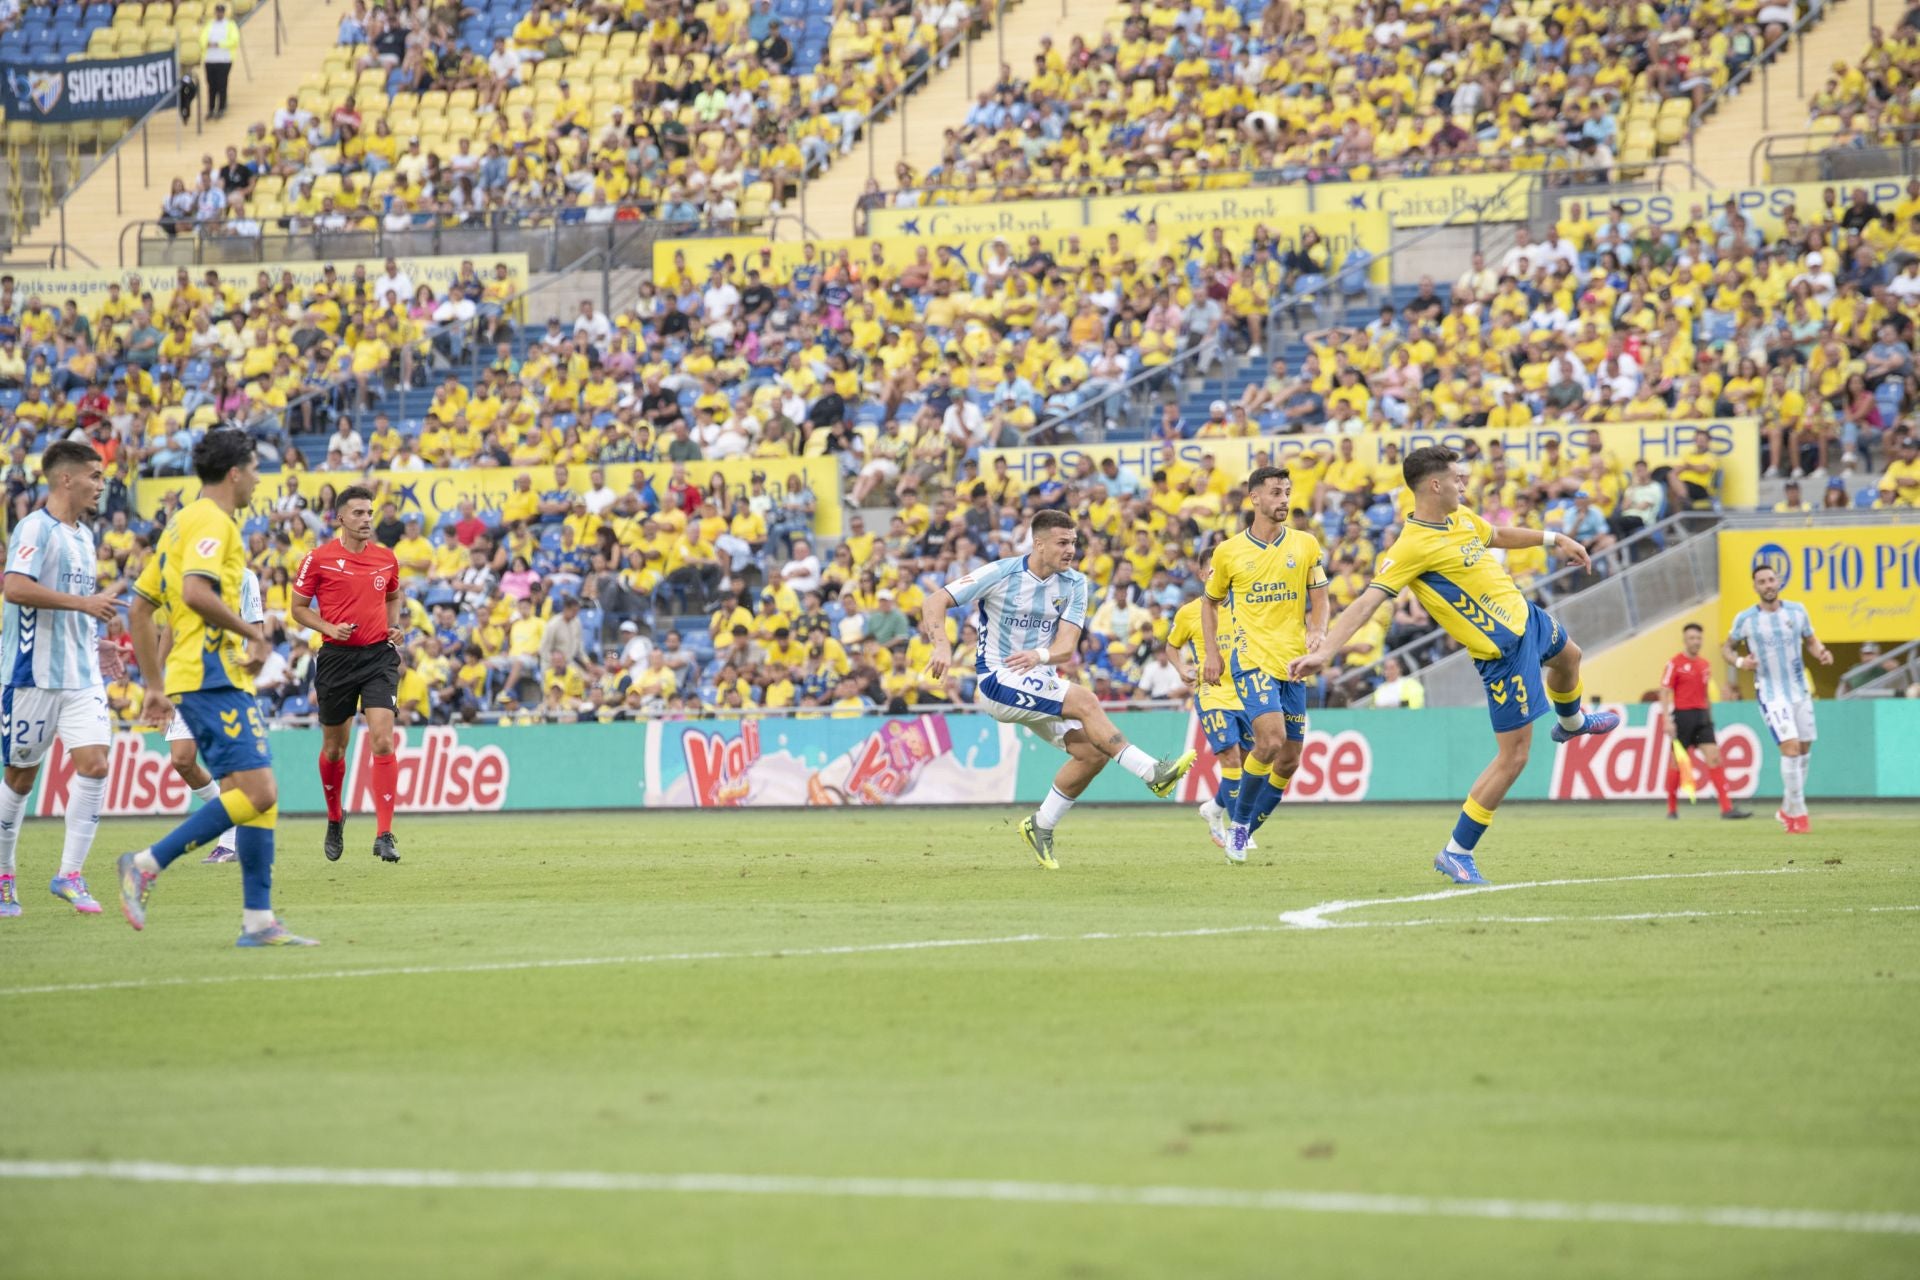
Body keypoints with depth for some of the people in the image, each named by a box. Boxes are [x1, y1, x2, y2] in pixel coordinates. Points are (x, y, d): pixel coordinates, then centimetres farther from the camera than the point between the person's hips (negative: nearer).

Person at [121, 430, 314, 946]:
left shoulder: (183, 523, 22)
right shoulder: (212, 522, -8)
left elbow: (140, 607, 23)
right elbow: (195, 592, -25)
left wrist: (156, 685, 23)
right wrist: (247, 629, -11)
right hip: (214, 675, -10)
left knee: (261, 795, 6)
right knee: (256, 793, -15)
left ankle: (258, 921, 2)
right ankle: (148, 863, -14)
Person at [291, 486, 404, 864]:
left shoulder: (386, 558, 7)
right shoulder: (319, 559, -3)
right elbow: (298, 608, 2)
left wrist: (394, 626, 6)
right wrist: (328, 627, -14)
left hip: (379, 655, 1)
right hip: (336, 658, -1)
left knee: (382, 741, -13)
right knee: (334, 746, 11)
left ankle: (384, 836, -14)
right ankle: (334, 817, 37)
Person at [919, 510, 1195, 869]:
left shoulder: (1073, 584, 0)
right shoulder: (1001, 574, -12)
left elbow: (1066, 646, -9)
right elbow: (935, 602, -12)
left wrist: (1040, 656, -33)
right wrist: (943, 646, -30)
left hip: (1040, 683, 6)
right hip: (998, 679, -6)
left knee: (1094, 752, -8)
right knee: (1083, 699, -27)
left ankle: (1042, 827, 10)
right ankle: (1152, 772, -26)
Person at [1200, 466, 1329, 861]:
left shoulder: (1305, 545, 5)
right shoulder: (1228, 552, 2)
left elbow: (1319, 599, 8)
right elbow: (1210, 601, 15)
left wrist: (1317, 632, -13)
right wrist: (1211, 652, 5)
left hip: (1293, 665, 3)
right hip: (1252, 660, -3)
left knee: (1288, 761, 3)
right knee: (1271, 739, -23)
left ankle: (1243, 832, 21)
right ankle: (1239, 821, -4)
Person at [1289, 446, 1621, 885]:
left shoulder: (1460, 517, -2)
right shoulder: (1411, 547, -29)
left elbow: (1495, 536, 20)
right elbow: (1367, 602, -34)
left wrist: (1552, 539, 25)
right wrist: (1324, 652, -43)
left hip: (1524, 615, 9)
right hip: (1503, 648, -9)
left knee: (1568, 655, 39)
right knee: (1514, 755, -10)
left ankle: (1571, 721, 75)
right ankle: (1456, 853, -1)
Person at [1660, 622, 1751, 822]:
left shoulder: (1705, 665, 14)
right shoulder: (1675, 663, -4)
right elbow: (1664, 692, -8)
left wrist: (1709, 715, 20)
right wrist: (1667, 720, -16)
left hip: (1702, 717, 5)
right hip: (1682, 716, -5)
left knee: (1714, 758, -6)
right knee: (1677, 762, 2)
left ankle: (1726, 807, -12)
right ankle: (1672, 808, 15)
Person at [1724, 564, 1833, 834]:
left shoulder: (1797, 611, 1)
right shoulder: (1745, 619, -6)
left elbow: (1810, 641, 13)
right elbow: (1728, 647, 8)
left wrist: (1821, 653, -9)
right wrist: (1739, 662, -13)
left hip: (1800, 690, 4)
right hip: (1771, 694, -4)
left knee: (1804, 748, 9)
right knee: (1791, 747, -18)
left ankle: (1787, 809, 27)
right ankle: (1798, 813, -10)